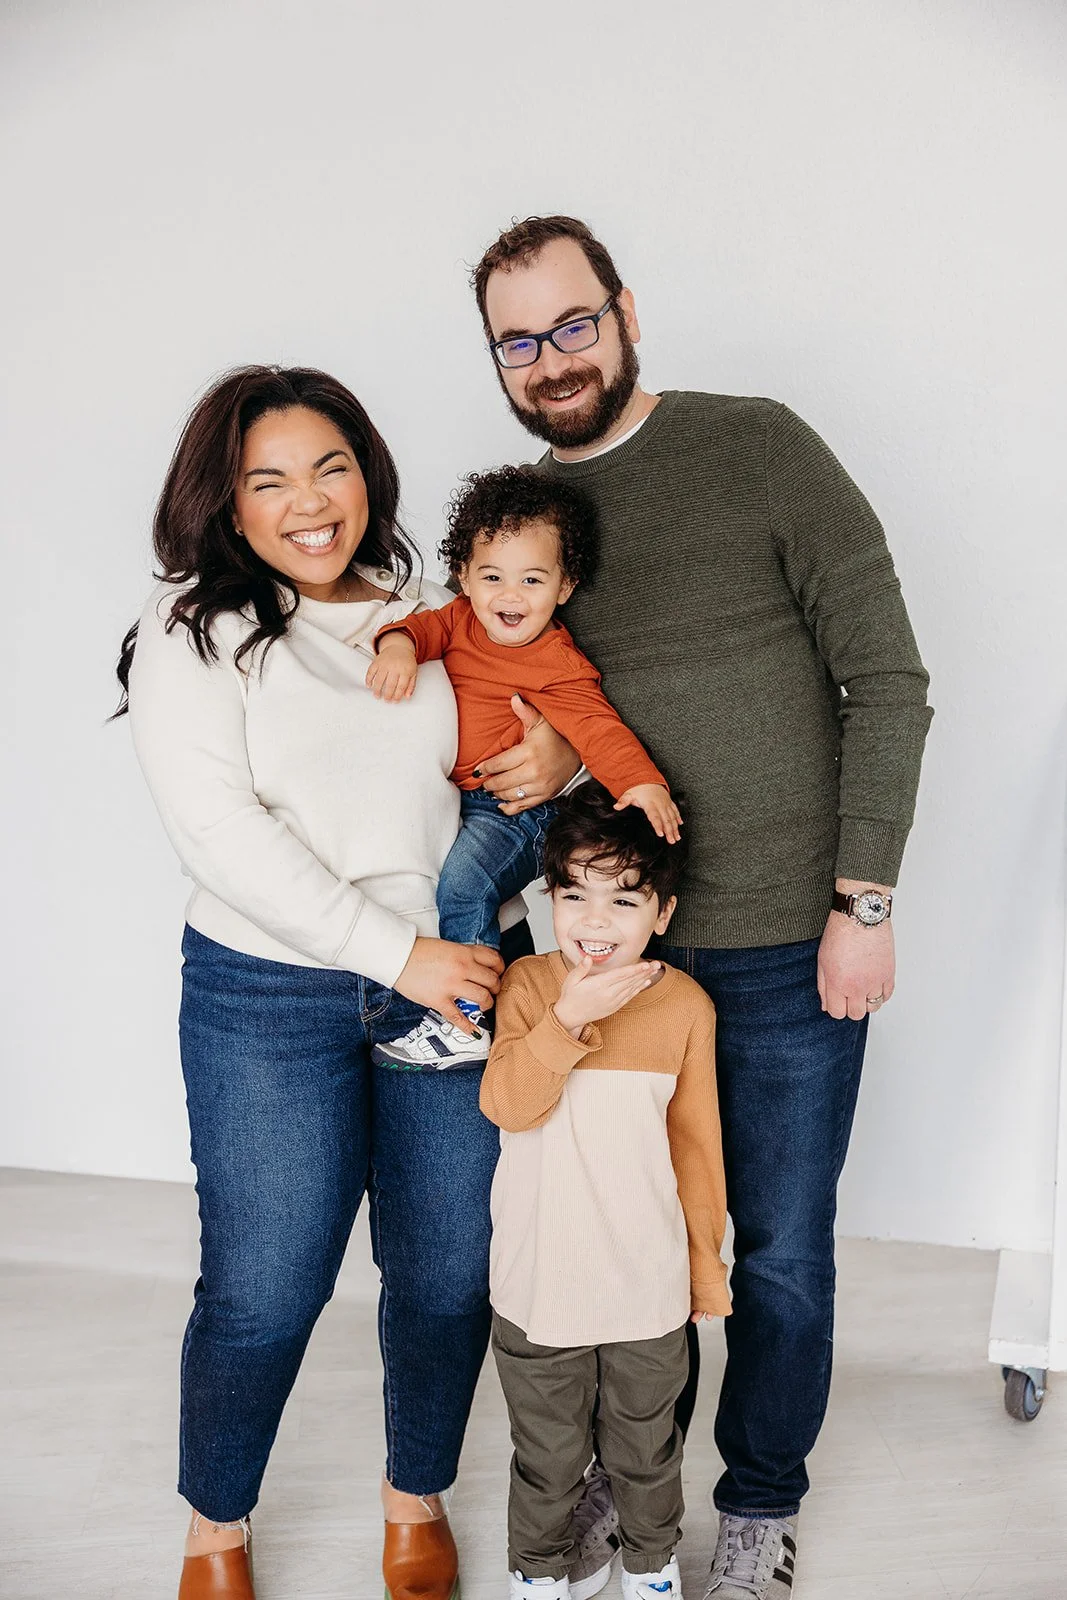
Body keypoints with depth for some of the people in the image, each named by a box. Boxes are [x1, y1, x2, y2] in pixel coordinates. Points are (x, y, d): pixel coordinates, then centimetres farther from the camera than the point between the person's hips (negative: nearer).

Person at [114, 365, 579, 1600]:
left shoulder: (436, 616, 5)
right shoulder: (192, 627, -6)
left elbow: (544, 703, 18)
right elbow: (220, 830, -15)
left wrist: (561, 754, -8)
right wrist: (395, 951, -19)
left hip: (464, 979, 4)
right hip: (269, 999, -3)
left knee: (447, 1274, 11)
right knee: (263, 1290, 4)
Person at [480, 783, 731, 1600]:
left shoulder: (685, 1004, -8)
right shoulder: (529, 985, -10)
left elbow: (695, 1140, 1)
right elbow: (504, 1102, -22)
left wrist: (706, 1255, 8)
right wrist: (569, 1019, -35)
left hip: (649, 1290, 1)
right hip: (539, 1286, 0)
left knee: (645, 1449, 22)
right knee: (548, 1455, 18)